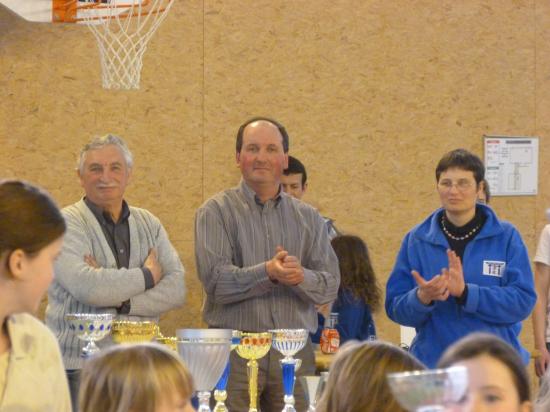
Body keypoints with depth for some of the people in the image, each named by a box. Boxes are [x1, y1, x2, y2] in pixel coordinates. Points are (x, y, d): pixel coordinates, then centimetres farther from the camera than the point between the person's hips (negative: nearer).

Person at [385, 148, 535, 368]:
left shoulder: (506, 237, 1)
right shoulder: (416, 240, 5)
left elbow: (523, 301, -8)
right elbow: (395, 308, 4)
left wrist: (465, 292, -19)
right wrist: (422, 298, -18)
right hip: (433, 363, 1)